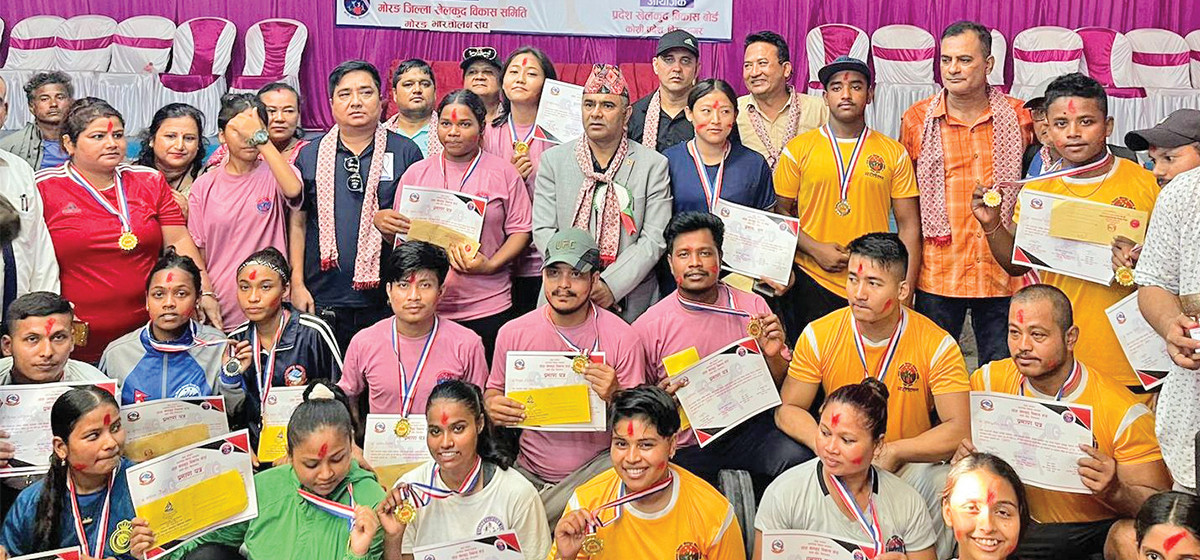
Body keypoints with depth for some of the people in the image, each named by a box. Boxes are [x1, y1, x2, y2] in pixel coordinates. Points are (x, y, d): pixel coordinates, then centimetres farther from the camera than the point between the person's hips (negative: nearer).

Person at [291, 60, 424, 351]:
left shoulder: (406, 152, 4)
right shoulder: (310, 155, 8)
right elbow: (297, 223, 10)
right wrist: (296, 284, 4)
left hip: (387, 298, -1)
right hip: (323, 299, 1)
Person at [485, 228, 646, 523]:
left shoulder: (622, 338, -6)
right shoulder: (513, 333, 0)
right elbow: (494, 391, 12)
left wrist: (615, 396, -25)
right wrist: (492, 408, -12)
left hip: (595, 466, -2)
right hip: (528, 470, 2)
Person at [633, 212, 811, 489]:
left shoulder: (752, 307, 2)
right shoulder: (648, 326, -4)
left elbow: (782, 384, 7)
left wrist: (773, 355, -15)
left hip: (746, 427, 2)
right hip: (686, 444, -1)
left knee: (799, 460, -24)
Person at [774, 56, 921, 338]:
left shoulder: (894, 153, 7)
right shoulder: (798, 149, 5)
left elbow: (909, 226, 6)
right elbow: (781, 214, 7)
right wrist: (815, 249, -10)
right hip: (811, 284, 0)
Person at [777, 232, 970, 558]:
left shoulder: (937, 345, -12)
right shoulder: (819, 336, -6)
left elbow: (959, 430, -14)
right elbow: (788, 409, -1)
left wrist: (892, 452, -24)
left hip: (909, 468, -1)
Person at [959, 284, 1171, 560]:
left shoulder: (1124, 414, -18)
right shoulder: (989, 380, -6)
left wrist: (1114, 492, -35)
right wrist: (964, 452, -20)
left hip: (1094, 529, -4)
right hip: (1017, 520, 5)